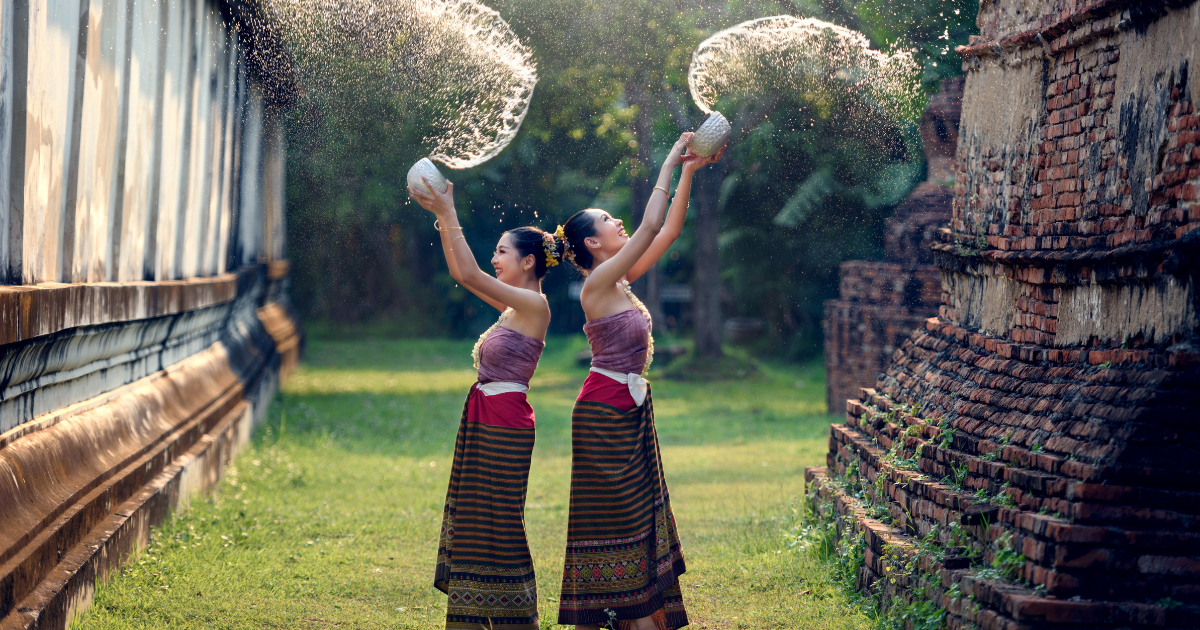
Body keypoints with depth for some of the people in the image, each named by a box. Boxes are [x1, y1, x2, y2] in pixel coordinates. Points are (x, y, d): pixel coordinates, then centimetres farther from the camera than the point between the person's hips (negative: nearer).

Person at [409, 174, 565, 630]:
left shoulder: (534, 305, -14)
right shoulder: (514, 304, 11)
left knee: (495, 524, -4)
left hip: (503, 424, -9)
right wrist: (442, 218, 12)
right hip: (483, 421, 9)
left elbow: (470, 275, -21)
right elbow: (460, 273, 18)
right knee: (475, 522, 13)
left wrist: (449, 215, -18)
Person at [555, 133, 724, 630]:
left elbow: (668, 231, 12)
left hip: (629, 412, 9)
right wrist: (669, 166, -14)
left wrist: (689, 174, 6)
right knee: (609, 521, -5)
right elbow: (650, 226, -22)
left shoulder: (620, 281, 9)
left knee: (636, 523, 10)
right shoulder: (598, 283, -15)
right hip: (605, 413, -9)